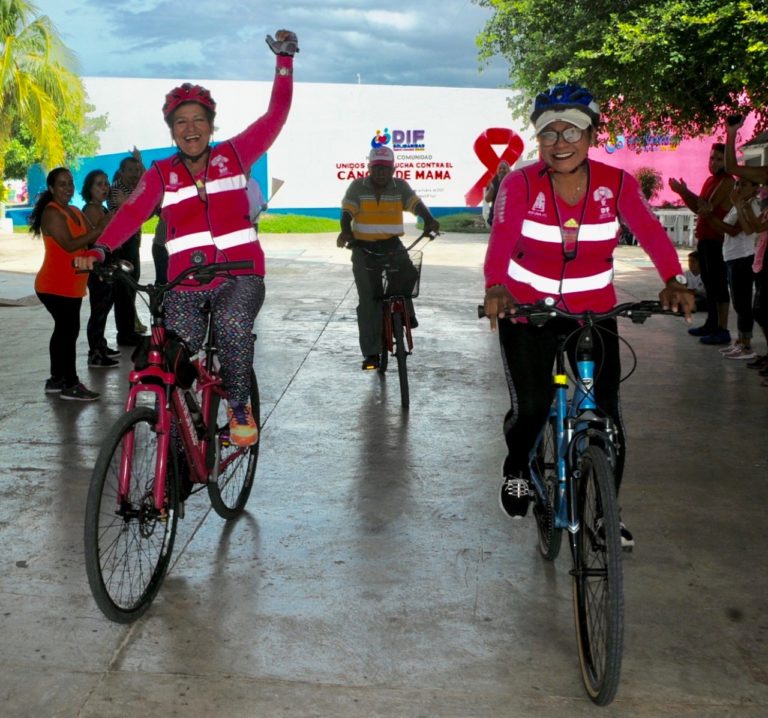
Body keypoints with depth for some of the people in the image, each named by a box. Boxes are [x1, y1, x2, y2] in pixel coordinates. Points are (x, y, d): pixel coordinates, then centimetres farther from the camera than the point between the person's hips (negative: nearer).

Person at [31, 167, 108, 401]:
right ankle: (70, 385, -5)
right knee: (69, 331, -9)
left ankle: (56, 379, 24)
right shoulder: (52, 213, -13)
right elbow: (69, 245, -25)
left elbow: (87, 241, 7)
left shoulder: (75, 212, 15)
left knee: (64, 330, 15)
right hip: (55, 286, -10)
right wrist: (98, 230, -27)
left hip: (71, 285, 10)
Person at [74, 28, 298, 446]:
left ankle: (239, 407, -10)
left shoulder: (233, 156, 6)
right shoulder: (161, 174, 5)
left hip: (239, 274, -1)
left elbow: (275, 115, 3)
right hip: (185, 282, 2)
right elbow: (133, 212, -10)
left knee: (233, 326, -32)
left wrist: (284, 59, -1)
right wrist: (99, 249, -27)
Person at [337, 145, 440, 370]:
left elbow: (416, 203, -16)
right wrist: (345, 231, -38)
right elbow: (347, 212, -16)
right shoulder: (358, 187, -4)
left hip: (392, 246, 1)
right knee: (368, 301, -4)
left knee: (409, 275, -26)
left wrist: (429, 220, -38)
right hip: (364, 248, -1)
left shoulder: (400, 186, 0)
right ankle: (371, 353, 1)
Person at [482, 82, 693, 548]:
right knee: (531, 408, -10)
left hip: (594, 311, 2)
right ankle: (517, 469, 27)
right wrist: (495, 287, -46)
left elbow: (650, 232, -20)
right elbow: (502, 238, -27)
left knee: (607, 414, -1)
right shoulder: (521, 184, -12)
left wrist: (674, 281, -38)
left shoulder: (617, 184, -7)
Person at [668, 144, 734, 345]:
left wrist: (685, 192, -14)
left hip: (717, 241, -9)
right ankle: (712, 324, 23)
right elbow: (698, 208, 17)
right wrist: (682, 192, 4)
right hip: (705, 239, 9)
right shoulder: (710, 180, 17)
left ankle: (723, 330, -10)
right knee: (709, 283, 14)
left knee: (718, 284, -10)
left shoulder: (727, 182, -12)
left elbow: (708, 207, -18)